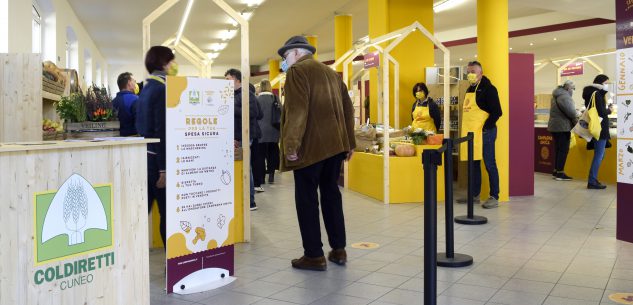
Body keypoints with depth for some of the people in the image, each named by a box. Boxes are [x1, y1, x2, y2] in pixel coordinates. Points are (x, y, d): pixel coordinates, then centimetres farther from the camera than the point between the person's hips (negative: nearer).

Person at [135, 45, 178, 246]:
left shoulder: (147, 89, 14)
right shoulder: (161, 90, -14)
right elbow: (162, 132, -19)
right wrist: (164, 168, -20)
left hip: (144, 156, 9)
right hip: (157, 158, -9)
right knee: (168, 212, 0)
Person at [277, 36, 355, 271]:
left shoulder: (297, 71, -6)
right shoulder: (331, 73, 18)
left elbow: (296, 111, -18)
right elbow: (347, 108, 17)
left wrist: (291, 145, -18)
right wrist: (349, 142, 20)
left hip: (310, 146, -8)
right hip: (335, 145, 8)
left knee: (307, 199, 0)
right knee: (331, 194, 15)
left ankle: (314, 256, 3)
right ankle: (339, 250, 20)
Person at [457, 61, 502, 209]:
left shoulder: (488, 88, -9)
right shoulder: (470, 89, 16)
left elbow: (497, 112, -15)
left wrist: (486, 127, -17)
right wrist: (466, 128, 14)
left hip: (484, 132, -9)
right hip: (471, 132, 9)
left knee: (489, 164, -4)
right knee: (473, 164, 14)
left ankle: (494, 197, 2)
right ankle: (475, 194, 23)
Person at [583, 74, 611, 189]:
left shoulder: (593, 93, 16)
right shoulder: (596, 94, -13)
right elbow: (601, 112, -20)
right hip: (599, 128, -10)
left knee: (599, 155, 15)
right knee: (599, 156, -7)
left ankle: (593, 179, 17)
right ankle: (592, 181, -6)